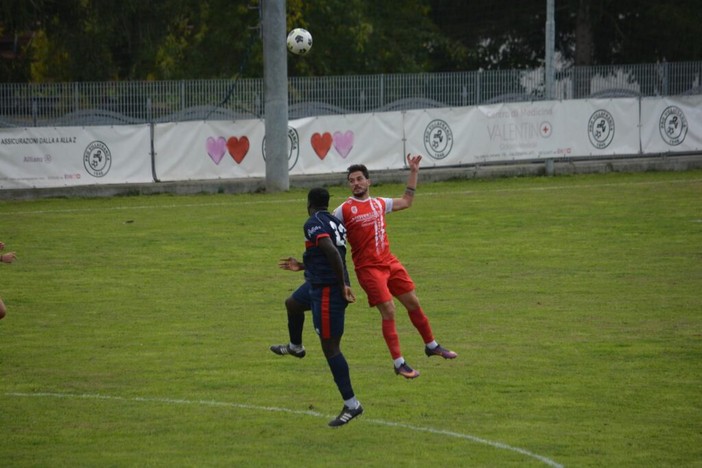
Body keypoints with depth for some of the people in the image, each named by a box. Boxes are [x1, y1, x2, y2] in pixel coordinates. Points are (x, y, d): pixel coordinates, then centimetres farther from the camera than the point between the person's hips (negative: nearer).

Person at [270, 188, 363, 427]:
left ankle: (351, 404, -4)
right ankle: (295, 346, 64)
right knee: (292, 303, 36)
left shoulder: (313, 224, -15)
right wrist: (302, 266, 34)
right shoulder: (334, 222, 12)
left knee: (330, 347, -6)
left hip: (326, 290, -10)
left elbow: (332, 252, -29)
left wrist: (343, 286, -24)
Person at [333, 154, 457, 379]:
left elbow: (406, 202, 25)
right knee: (388, 311, -12)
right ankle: (399, 363, -4)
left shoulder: (379, 203, 10)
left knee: (413, 303, 12)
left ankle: (431, 345, 32)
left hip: (389, 262, 6)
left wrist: (413, 172, 23)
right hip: (368, 268, -6)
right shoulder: (344, 210, -7)